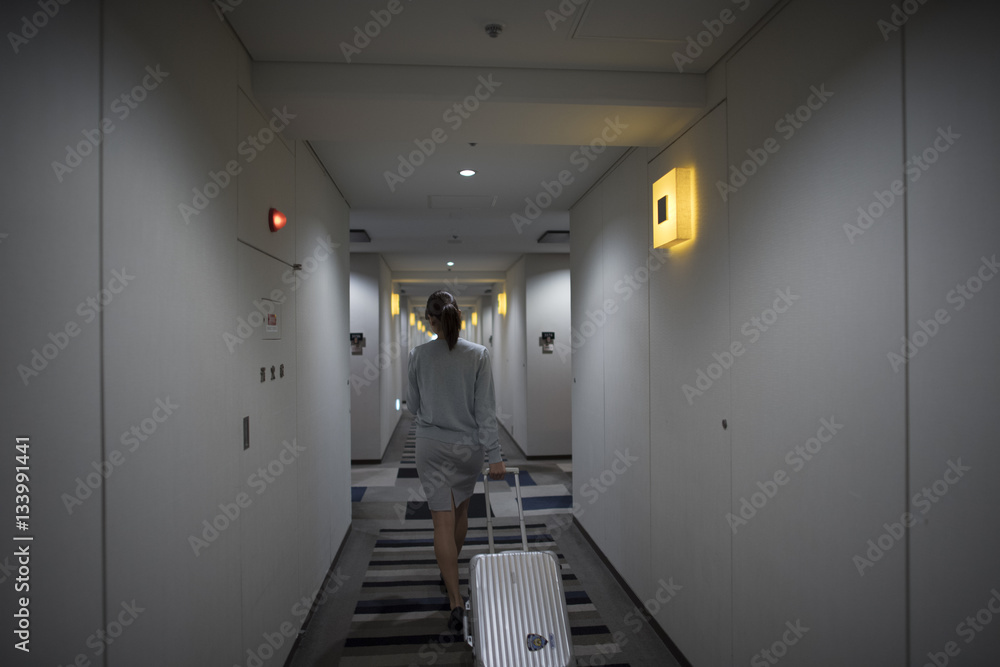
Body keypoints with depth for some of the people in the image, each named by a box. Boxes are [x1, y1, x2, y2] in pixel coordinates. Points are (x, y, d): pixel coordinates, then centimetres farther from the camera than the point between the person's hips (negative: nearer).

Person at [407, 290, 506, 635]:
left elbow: (412, 406, 2)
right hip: (468, 445, 1)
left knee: (444, 520, 1)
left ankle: (455, 600, -2)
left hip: (431, 445, -1)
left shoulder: (419, 354, -8)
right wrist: (494, 456, -10)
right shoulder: (478, 354, -10)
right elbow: (485, 409, -12)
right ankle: (452, 566, 44)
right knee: (461, 511, 23)